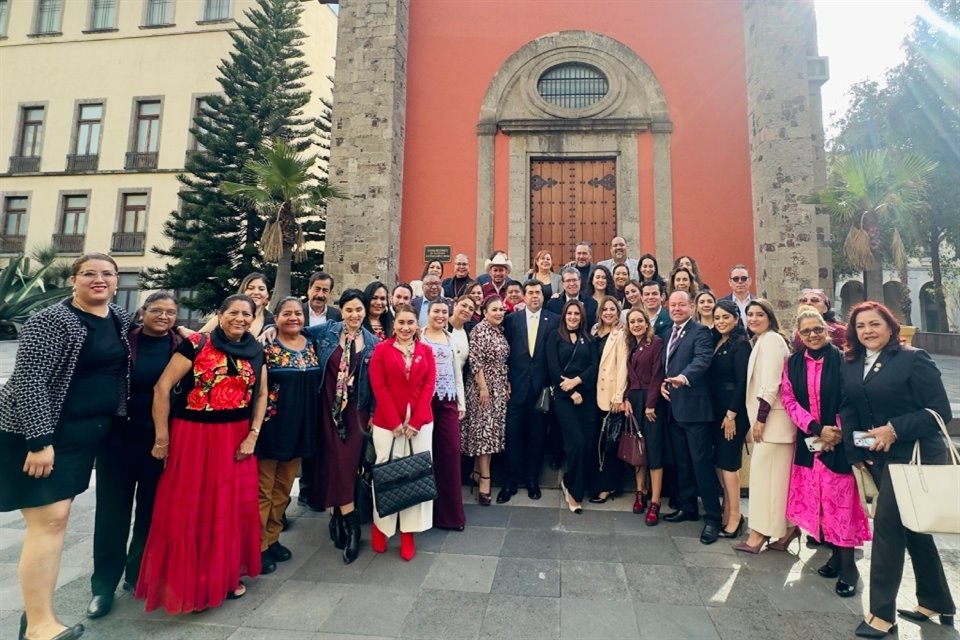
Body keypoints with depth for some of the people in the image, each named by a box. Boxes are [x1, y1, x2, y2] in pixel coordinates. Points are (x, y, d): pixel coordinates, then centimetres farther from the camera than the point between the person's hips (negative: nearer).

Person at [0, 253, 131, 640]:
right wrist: (40, 440, -23)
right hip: (40, 432, -7)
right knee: (49, 520, -7)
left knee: (53, 517, 14)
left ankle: (36, 608, 25)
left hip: (86, 434, 7)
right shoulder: (50, 321, -15)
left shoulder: (120, 319, 6)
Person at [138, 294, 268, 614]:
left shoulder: (256, 353, 5)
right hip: (193, 436, -4)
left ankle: (226, 575, 32)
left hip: (235, 438, 4)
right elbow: (162, 387, -10)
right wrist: (161, 437, -10)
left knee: (232, 507, 12)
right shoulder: (196, 344, -9)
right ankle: (186, 581, 26)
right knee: (188, 509, 7)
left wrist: (253, 435, 0)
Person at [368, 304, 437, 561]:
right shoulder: (381, 349, 0)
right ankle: (381, 526, 27)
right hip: (387, 422, -2)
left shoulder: (425, 351, 6)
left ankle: (408, 532, 20)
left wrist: (416, 421, -9)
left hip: (421, 421, 2)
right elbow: (378, 386, -6)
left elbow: (429, 385, 0)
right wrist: (395, 422, -11)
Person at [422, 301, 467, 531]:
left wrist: (461, 402, 11)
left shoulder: (451, 338, 15)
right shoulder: (418, 337, 0)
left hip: (448, 400, 4)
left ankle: (450, 511, 14)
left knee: (451, 452, 1)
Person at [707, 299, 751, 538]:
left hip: (733, 411, -7)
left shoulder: (741, 344, -10)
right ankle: (727, 512, 22)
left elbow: (741, 382, -14)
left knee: (728, 462, -2)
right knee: (721, 462, 11)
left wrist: (731, 414, -16)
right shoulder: (716, 342, 11)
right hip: (717, 409, 7)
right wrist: (719, 412, 8)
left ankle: (734, 516, 10)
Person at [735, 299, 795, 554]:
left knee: (763, 471, -5)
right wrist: (757, 418, 13)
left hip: (772, 417, -9)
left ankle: (759, 534, 1)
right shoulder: (760, 340, 17)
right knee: (775, 473, 12)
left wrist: (761, 418, -18)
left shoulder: (771, 339, -11)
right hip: (766, 417, 9)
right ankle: (786, 527, 20)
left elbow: (771, 382, -19)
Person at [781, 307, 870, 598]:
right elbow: (788, 400, -1)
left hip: (838, 440, -4)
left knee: (841, 502, -2)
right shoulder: (793, 363, 4)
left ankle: (848, 566, 12)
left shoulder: (840, 359, -6)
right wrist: (816, 429, -11)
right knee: (817, 501, 9)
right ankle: (835, 555, 25)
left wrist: (836, 433, -12)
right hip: (808, 441, 4)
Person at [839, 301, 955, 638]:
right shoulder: (851, 364, 5)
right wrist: (854, 452, -5)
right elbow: (848, 409, 3)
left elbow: (940, 411, -14)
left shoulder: (913, 359, -11)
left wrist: (895, 429, -23)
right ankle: (936, 602, 36)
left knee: (887, 525, -6)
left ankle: (882, 612, 7)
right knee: (912, 528, 18)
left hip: (915, 456, -6)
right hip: (878, 458, 6)